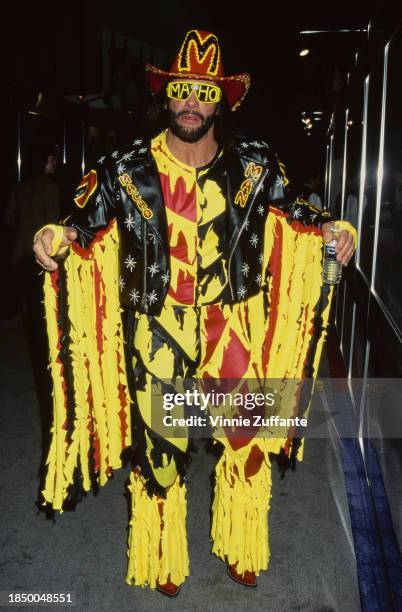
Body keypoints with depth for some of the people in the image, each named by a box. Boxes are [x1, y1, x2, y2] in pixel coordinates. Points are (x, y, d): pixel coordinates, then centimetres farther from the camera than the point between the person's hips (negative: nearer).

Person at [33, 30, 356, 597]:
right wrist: (56, 237, -19)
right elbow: (87, 224, 1)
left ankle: (240, 550, 39)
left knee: (248, 440, 10)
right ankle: (164, 561, 37)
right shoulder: (127, 170, -3)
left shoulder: (252, 165, 1)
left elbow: (291, 212, 13)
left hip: (232, 326, 2)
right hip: (157, 332, -1)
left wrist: (331, 230, -4)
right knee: (159, 448, 9)